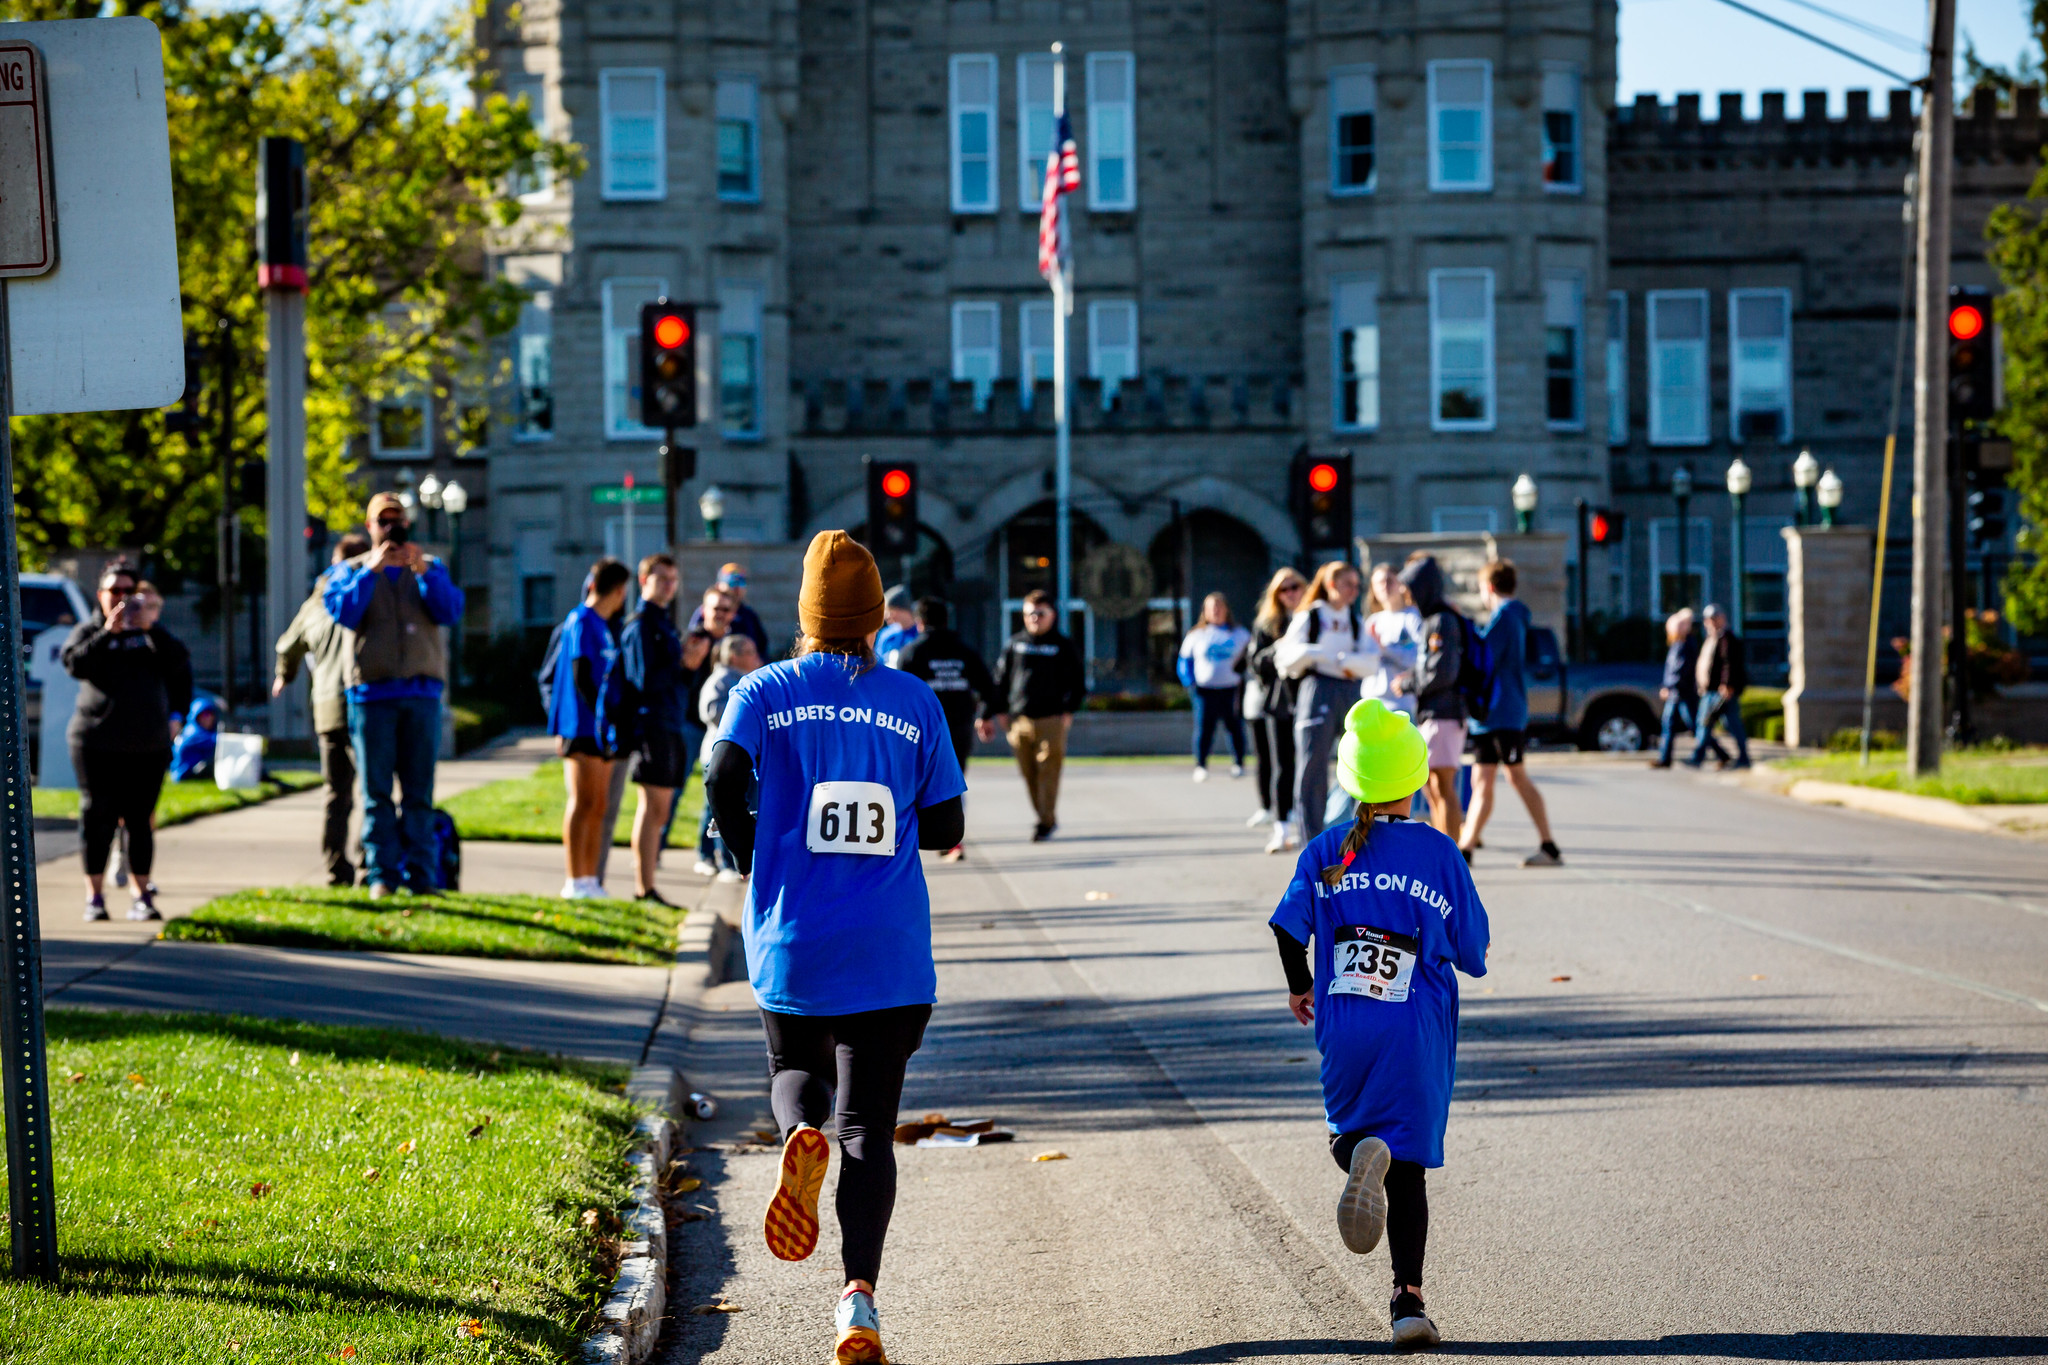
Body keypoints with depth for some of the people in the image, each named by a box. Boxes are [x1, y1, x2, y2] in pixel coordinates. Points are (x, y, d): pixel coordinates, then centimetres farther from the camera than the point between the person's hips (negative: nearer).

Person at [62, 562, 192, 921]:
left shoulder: (150, 634, 14)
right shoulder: (88, 632, 8)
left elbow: (180, 665, -1)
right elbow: (75, 663, -12)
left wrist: (150, 629, -12)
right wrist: (109, 632, -18)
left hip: (149, 744, 2)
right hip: (97, 742, -2)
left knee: (141, 821, 2)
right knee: (98, 818, -2)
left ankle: (141, 896, 6)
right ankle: (95, 895, 3)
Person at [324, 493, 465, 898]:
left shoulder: (430, 568, 16)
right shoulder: (351, 570, 12)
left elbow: (450, 611, 0)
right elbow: (343, 612, -5)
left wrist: (424, 571, -13)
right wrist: (370, 571, -13)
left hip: (422, 693, 1)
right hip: (371, 691, -1)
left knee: (419, 790, 0)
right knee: (377, 791, -3)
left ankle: (420, 874, 1)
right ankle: (381, 874, -1)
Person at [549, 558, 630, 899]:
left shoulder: (604, 627, 19)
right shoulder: (581, 622, -8)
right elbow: (581, 679, -15)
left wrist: (614, 720, 13)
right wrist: (606, 717, -18)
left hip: (602, 731, 9)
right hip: (583, 728, -9)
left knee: (598, 806, 9)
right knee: (583, 803, -9)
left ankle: (590, 881, 13)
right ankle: (575, 882, -9)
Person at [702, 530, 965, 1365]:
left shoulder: (765, 692, 1)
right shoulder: (914, 703, 3)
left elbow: (725, 780, -14)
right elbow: (945, 828, 4)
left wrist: (754, 860, 3)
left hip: (791, 944, 0)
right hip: (890, 954, 0)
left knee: (795, 1072, 26)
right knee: (870, 1129, 5)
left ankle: (802, 1133, -10)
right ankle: (859, 1295, -12)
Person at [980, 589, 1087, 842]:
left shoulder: (1064, 647, 5)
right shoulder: (1014, 644, 12)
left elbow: (1078, 682, 8)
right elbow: (1001, 679, 15)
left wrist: (1069, 711, -2)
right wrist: (1001, 712, 9)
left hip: (1051, 720, -3)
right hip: (1019, 720, 3)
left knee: (1049, 771, -8)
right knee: (1029, 773, 4)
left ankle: (1047, 821, -4)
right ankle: (1046, 818, 16)